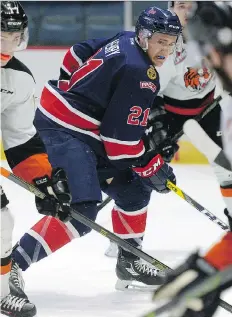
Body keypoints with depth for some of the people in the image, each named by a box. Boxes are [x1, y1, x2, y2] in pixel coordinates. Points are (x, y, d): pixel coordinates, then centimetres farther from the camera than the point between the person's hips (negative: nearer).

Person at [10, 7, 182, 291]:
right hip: (64, 134, -11)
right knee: (81, 211, -24)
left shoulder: (125, 42, 8)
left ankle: (129, 262, 30)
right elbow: (122, 136, -21)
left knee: (133, 188, 18)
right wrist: (151, 168, -8)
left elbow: (78, 54, 22)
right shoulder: (140, 74, -20)